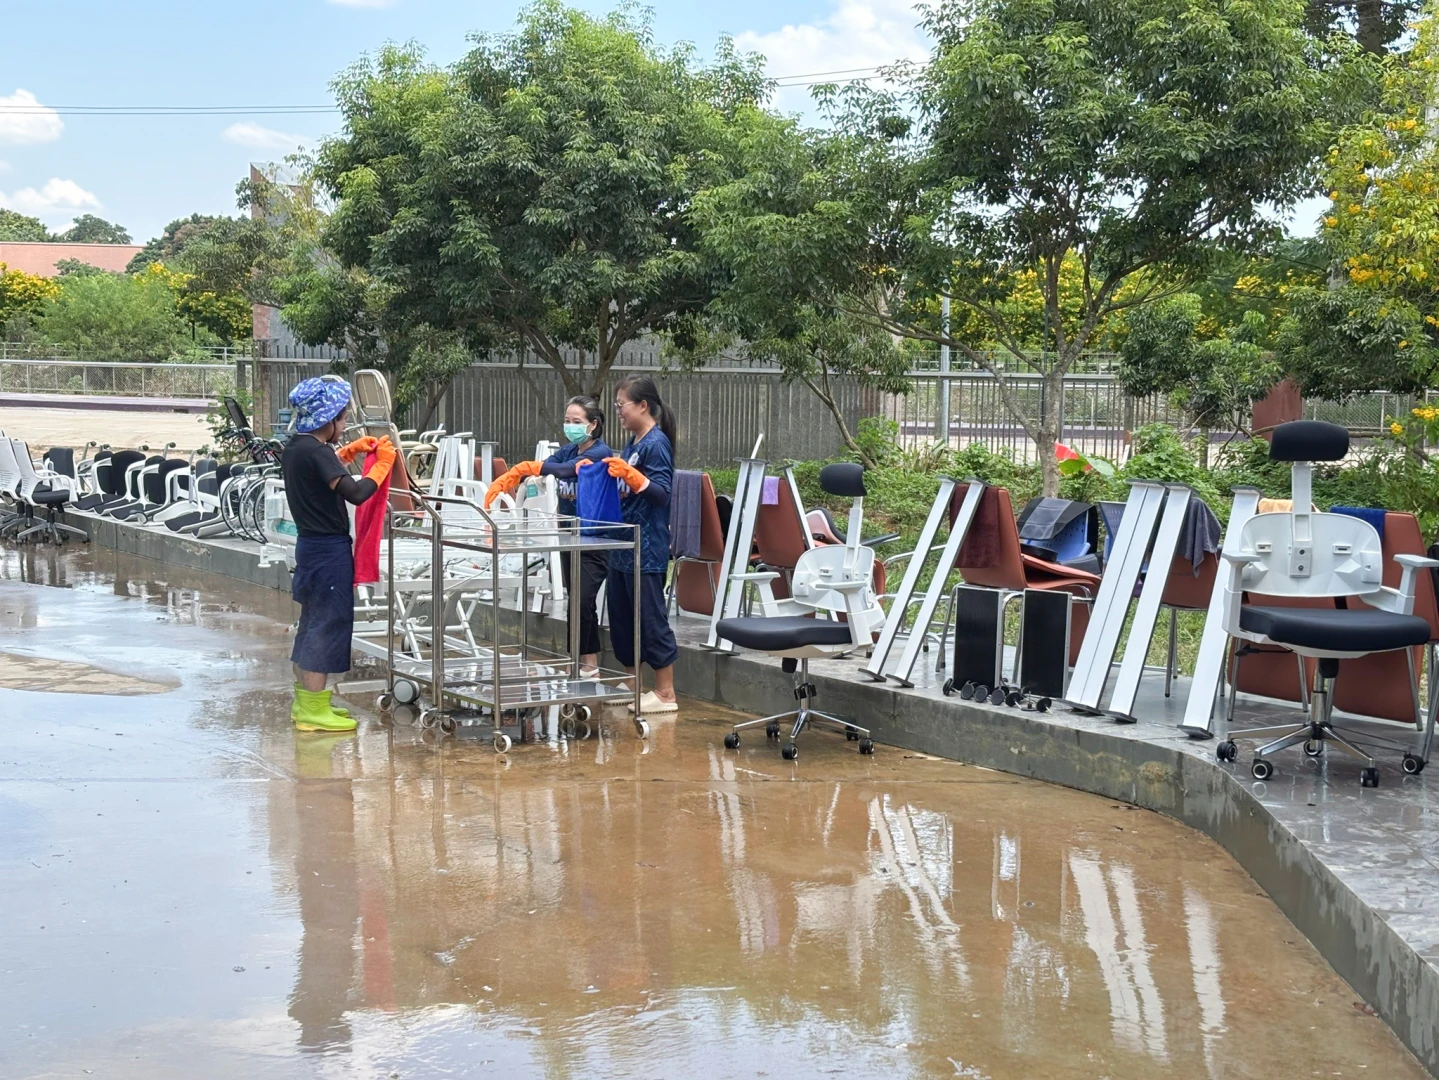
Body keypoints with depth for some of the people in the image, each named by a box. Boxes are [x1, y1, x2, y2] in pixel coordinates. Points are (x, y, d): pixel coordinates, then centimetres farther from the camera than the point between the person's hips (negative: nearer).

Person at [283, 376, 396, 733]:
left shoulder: (295, 447, 8)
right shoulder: (315, 451, -21)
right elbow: (355, 493, -28)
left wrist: (350, 451, 19)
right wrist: (382, 463, -15)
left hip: (310, 544, 10)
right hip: (329, 549, -10)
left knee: (312, 622, 17)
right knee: (327, 624, -4)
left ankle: (305, 700, 26)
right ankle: (314, 710, -1)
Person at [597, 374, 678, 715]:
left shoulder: (657, 444, -13)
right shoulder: (633, 444, 14)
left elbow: (661, 493, -19)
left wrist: (630, 475, -31)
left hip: (646, 548, -10)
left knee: (650, 617, -5)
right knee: (621, 616, 15)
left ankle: (665, 693, 1)